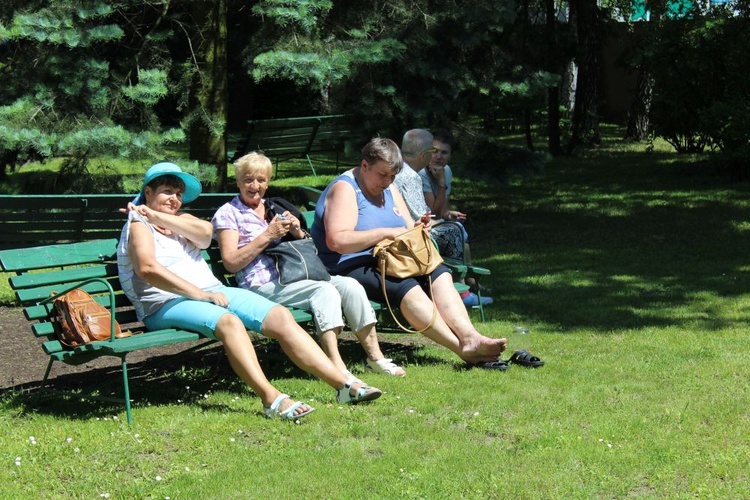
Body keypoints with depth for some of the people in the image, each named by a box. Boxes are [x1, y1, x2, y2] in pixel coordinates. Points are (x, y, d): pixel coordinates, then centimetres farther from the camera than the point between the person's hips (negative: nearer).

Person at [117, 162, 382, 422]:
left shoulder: (179, 220, 26)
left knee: (280, 316, -12)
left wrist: (159, 216, -3)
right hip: (166, 305, -7)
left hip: (213, 291, 7)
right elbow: (147, 269, -17)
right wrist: (200, 295, -22)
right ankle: (272, 398, -49)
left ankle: (343, 384, -20)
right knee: (228, 322, -37)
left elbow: (205, 232, 2)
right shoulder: (138, 225, 4)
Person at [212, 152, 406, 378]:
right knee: (325, 290, -30)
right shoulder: (227, 214, 5)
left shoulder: (273, 208, 24)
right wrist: (267, 236, -13)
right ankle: (336, 367, -38)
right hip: (262, 284, -7)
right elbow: (231, 263, -8)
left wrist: (297, 232, 3)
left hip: (293, 275, 7)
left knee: (350, 285, -17)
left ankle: (375, 357, -13)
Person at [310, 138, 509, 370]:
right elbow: (337, 240, -25)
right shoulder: (344, 189, -11)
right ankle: (464, 348, -36)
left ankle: (470, 336, -32)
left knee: (439, 273, -15)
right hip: (351, 270, -8)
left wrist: (416, 228, -9)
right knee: (405, 287, -32)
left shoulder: (389, 189, 16)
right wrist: (386, 233, -25)